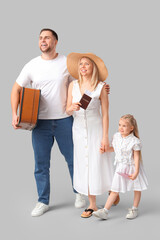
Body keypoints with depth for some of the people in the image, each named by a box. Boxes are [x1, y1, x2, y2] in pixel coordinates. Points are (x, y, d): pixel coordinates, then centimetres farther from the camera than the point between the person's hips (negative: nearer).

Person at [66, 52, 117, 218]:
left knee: (98, 164, 0)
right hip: (78, 130, 3)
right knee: (84, 167, 6)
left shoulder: (100, 87, -7)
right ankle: (92, 204, 18)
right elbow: (68, 111, 5)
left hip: (95, 129, -3)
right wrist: (72, 108, -19)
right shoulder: (73, 85, 3)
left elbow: (105, 114, -6)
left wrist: (105, 137, -10)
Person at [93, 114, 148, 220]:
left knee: (137, 189, 13)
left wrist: (136, 172, -20)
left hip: (132, 168, -4)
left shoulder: (134, 141, -19)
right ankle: (105, 211, 4)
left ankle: (134, 209, 32)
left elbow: (136, 157, -17)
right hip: (120, 168, 4)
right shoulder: (116, 136, -2)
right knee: (114, 191, 5)